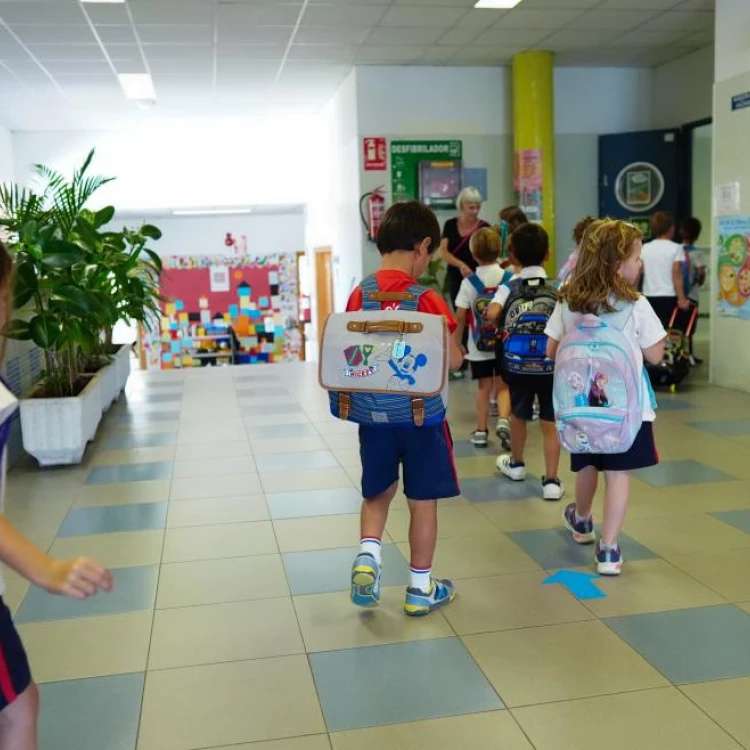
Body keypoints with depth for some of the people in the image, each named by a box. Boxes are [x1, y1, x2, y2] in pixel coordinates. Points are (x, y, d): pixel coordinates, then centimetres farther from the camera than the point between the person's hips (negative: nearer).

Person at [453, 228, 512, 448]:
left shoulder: (469, 283, -9)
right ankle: (503, 420, -9)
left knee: (484, 388, 10)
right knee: (503, 386, 12)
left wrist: (456, 344, 2)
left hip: (479, 346, -1)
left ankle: (481, 431, 15)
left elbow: (460, 317, -8)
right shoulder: (510, 279, -5)